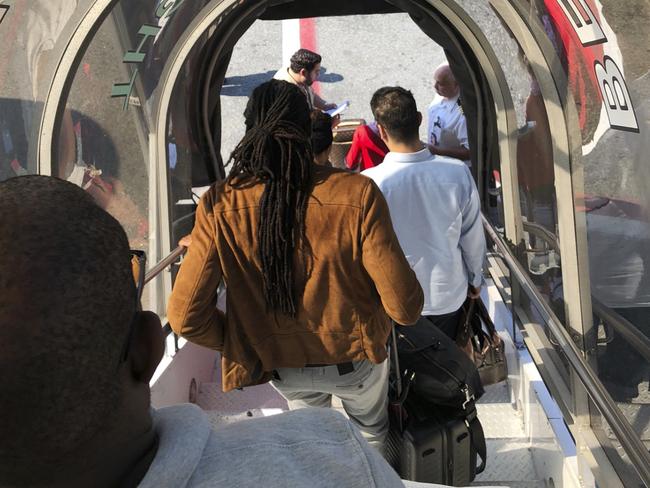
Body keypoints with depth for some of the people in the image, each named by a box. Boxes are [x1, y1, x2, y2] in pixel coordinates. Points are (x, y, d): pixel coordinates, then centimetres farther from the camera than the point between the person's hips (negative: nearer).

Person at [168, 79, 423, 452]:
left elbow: (186, 316, -21)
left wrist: (235, 343, -1)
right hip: (356, 357, -1)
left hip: (283, 365, 1)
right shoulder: (358, 195, -30)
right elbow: (404, 306, -26)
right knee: (373, 432, 34)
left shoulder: (220, 207, -25)